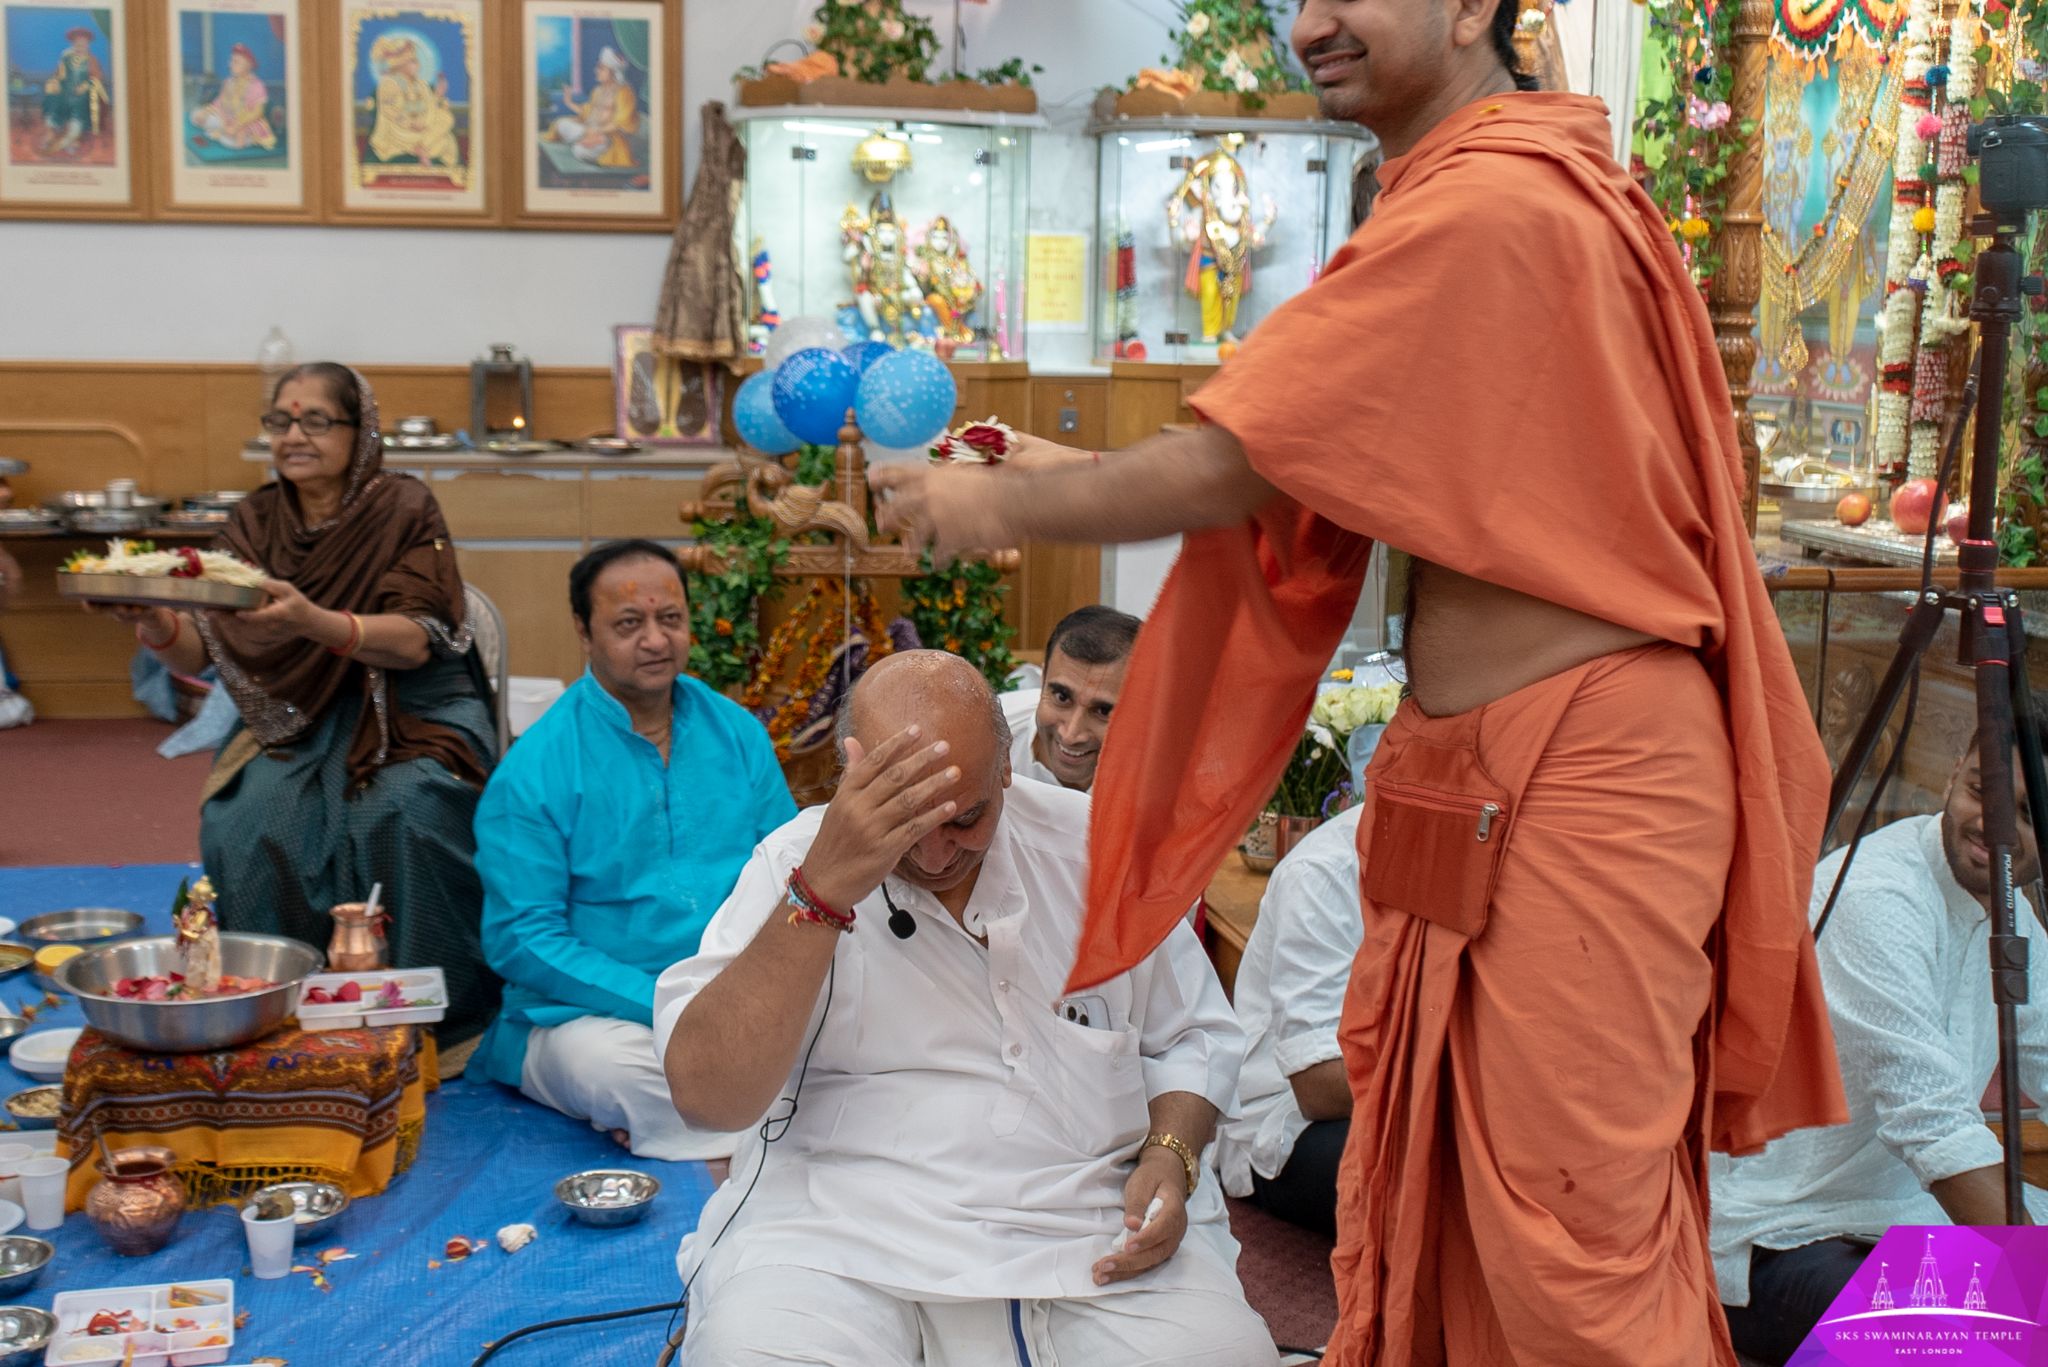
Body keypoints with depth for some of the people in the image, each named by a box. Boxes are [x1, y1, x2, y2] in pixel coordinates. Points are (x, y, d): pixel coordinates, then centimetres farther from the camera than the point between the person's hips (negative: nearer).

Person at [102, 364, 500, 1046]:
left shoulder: (403, 508, -7)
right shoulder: (255, 521, 4)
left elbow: (414, 642, -19)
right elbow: (195, 655, -3)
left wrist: (310, 619, -38)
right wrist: (154, 622, -28)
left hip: (411, 713, -3)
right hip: (298, 722, 3)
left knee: (401, 812, -32)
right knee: (246, 817, -26)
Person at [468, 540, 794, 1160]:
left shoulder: (738, 734, 9)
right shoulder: (531, 771, -5)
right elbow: (521, 939, -9)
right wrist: (668, 1007, -19)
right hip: (589, 1014, -3)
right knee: (606, 1064, -37)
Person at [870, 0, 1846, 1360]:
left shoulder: (1488, 211, -17)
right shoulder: (1538, 185, 16)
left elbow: (1228, 476, -14)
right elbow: (1289, 477, 16)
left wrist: (1005, 510, 0)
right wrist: (1066, 478, 12)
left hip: (1574, 787, -10)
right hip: (1488, 780, 10)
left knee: (1574, 1258, 0)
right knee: (1426, 1208, 17)